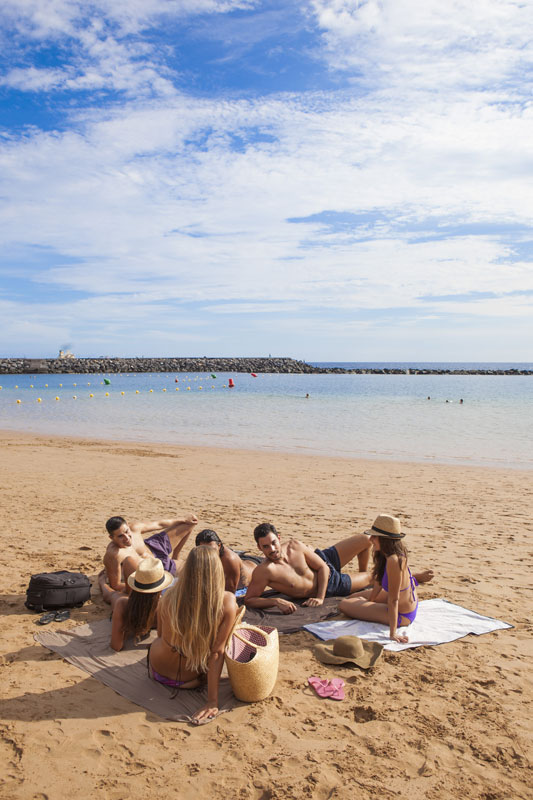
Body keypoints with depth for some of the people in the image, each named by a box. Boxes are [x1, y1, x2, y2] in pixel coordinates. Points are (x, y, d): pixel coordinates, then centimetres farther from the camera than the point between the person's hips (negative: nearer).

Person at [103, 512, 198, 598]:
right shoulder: (113, 555, -41)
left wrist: (184, 519, 3)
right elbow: (115, 585, -32)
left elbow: (158, 524, -9)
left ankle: (174, 558, 35)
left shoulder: (135, 528, -27)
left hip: (153, 549, 5)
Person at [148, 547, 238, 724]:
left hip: (157, 672, 2)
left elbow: (160, 633, 0)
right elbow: (217, 652, -22)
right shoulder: (227, 603, -25)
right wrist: (213, 701, -16)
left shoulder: (169, 596, -18)